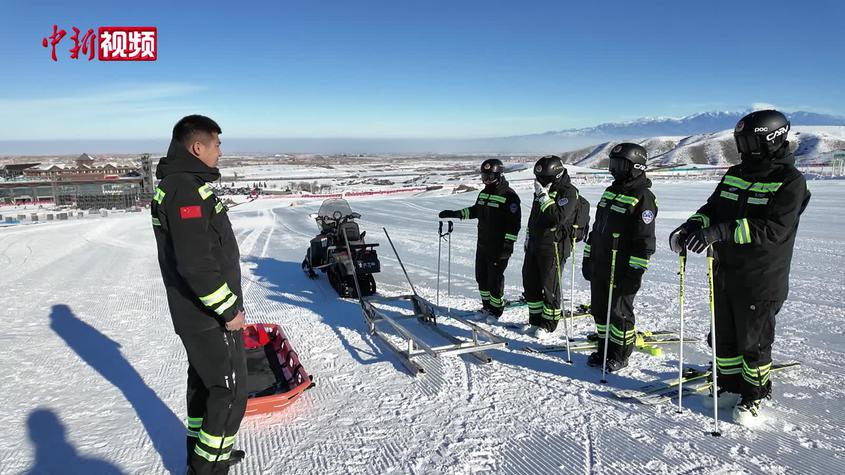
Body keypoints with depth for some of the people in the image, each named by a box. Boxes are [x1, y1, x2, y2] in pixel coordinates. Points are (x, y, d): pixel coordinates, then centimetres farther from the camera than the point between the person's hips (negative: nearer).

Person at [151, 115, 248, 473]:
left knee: (203, 382, 21)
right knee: (229, 391, 1)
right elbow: (196, 263, -27)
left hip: (194, 313, 10)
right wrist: (229, 309, -19)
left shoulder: (177, 184, 11)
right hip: (211, 316, -10)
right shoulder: (187, 190, -21)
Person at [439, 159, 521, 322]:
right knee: (481, 276, 13)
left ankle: (496, 309, 17)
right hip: (482, 245, 8)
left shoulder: (509, 196, -14)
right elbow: (475, 211, 26)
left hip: (499, 247, -8)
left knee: (495, 279, 0)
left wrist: (508, 245, -20)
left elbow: (514, 223, -16)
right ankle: (487, 306, 29)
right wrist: (454, 214, 16)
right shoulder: (484, 193, 11)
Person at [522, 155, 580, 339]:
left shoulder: (569, 192, -13)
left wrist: (544, 197, -25)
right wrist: (528, 237, 23)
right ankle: (536, 321, 27)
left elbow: (557, 217, -27)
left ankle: (548, 325, 15)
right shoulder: (542, 190, 13)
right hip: (535, 244, 8)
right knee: (530, 283, 13)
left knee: (550, 287, 0)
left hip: (554, 246, -8)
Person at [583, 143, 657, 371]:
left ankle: (620, 355, 21)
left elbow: (644, 241, -17)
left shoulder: (643, 198, -12)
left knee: (620, 313, 4)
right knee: (600, 310, 15)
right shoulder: (610, 192, 14)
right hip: (599, 267, 8)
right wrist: (588, 258, 18)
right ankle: (604, 349, 31)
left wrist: (635, 273, -20)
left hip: (622, 272, -8)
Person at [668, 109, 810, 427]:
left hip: (760, 281, -6)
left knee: (753, 342, 7)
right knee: (724, 335, 16)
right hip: (725, 273, 6)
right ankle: (729, 385, 35)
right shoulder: (735, 174, 7)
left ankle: (754, 395, 26)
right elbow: (713, 208, 9)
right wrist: (692, 225, -14)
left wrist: (721, 231, -35)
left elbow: (774, 229, -25)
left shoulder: (790, 181, -13)